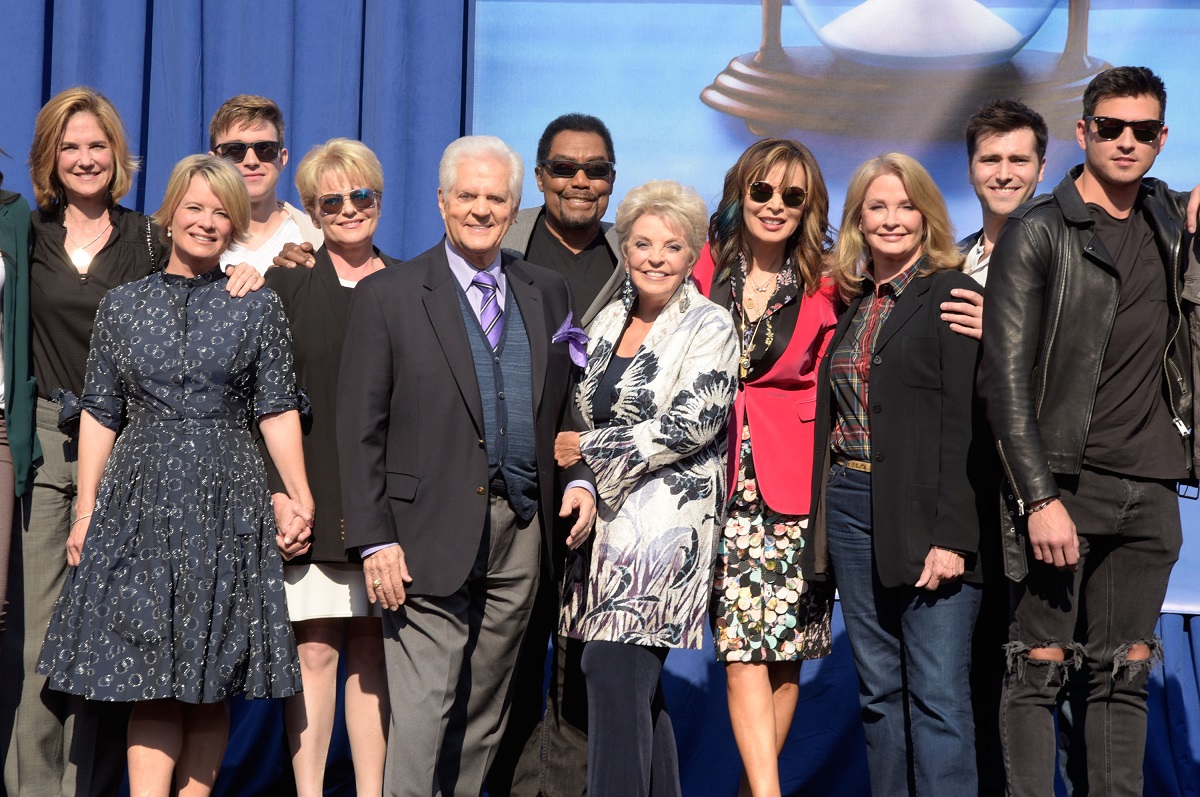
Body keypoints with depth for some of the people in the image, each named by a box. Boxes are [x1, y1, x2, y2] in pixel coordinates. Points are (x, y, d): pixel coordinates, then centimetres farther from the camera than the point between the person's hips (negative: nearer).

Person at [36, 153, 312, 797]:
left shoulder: (259, 309, 6)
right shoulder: (121, 306, 8)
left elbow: (277, 411, 5)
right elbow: (100, 413, 8)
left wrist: (300, 500, -3)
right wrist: (85, 513, 4)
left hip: (226, 506, 0)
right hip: (139, 504, 0)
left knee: (211, 683, 2)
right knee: (150, 681, -5)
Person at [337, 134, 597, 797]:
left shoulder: (547, 294, 13)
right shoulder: (388, 296, -1)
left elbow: (564, 405, 20)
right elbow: (359, 430, -4)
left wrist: (581, 479, 2)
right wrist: (374, 540, -10)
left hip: (521, 532, 5)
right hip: (432, 536, -4)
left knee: (484, 712, 10)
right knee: (423, 710, -8)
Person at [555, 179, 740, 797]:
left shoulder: (708, 326, -5)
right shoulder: (609, 320, 14)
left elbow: (693, 423, -15)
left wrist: (588, 449, -10)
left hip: (666, 514, -6)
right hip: (608, 514, 6)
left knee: (612, 665, -16)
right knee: (639, 680, 7)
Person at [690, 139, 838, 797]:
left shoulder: (826, 287, 5)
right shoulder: (705, 271, 8)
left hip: (794, 487, 0)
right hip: (722, 481, 0)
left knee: (785, 645, 1)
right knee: (742, 645, -10)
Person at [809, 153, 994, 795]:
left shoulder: (951, 295, -5)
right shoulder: (853, 303, 16)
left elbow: (966, 423, -12)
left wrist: (952, 535, -19)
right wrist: (823, 524, 10)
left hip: (926, 516, -7)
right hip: (853, 511, 7)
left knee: (937, 694, -7)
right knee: (878, 692, 10)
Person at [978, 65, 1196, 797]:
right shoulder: (1038, 232, -3)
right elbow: (1007, 377, -10)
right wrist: (1038, 498, -18)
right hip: (1065, 483, -5)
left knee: (1126, 674, 8)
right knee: (1040, 669, -4)